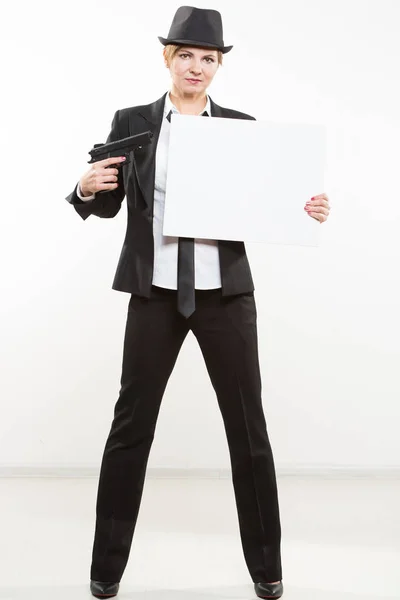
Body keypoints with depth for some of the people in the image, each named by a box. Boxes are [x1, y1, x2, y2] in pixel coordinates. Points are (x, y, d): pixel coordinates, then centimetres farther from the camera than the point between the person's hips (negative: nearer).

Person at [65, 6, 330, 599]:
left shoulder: (241, 127, 6)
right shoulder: (131, 122, 4)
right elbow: (108, 205, 7)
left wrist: (307, 210, -11)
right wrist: (87, 189, -14)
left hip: (225, 292, 1)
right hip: (155, 293, 0)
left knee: (248, 426, 6)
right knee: (132, 424, 6)